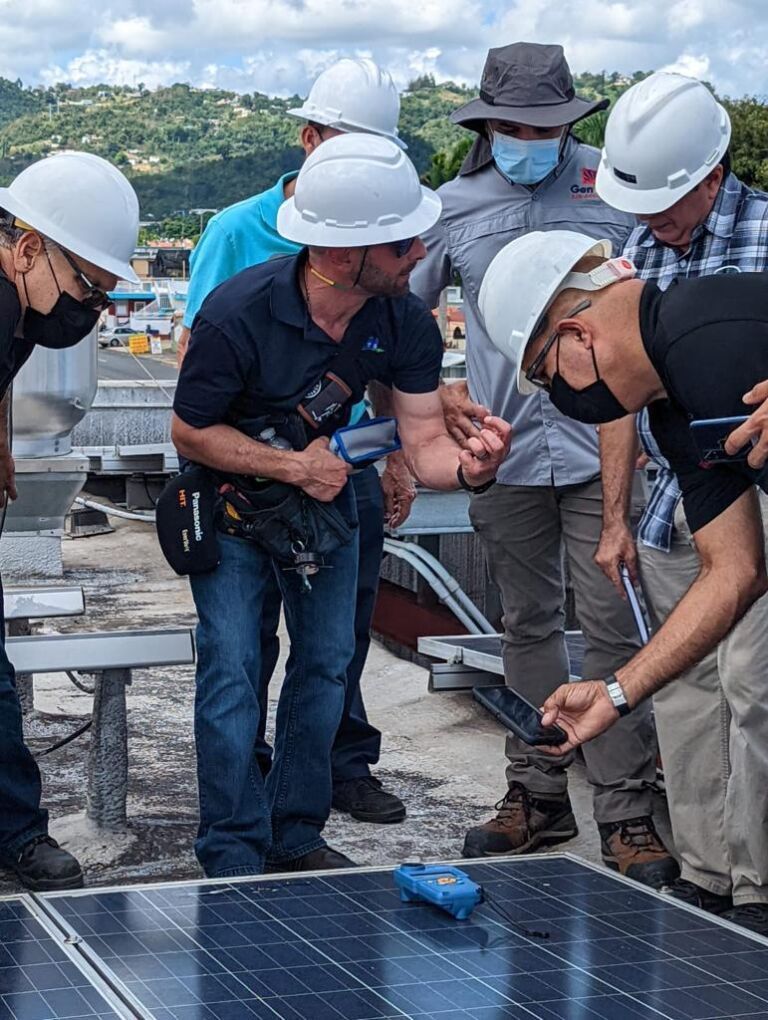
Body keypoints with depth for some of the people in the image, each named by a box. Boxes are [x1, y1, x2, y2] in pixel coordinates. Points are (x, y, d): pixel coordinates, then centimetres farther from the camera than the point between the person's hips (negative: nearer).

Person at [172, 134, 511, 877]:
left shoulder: (405, 323, -18)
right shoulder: (237, 313, -32)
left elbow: (423, 443, -19)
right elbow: (190, 432, -19)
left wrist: (467, 467, -42)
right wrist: (297, 467, -23)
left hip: (324, 489, 5)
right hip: (232, 495, -5)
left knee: (327, 662, 6)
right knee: (233, 670, -9)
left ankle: (296, 836, 20)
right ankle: (233, 857, 1)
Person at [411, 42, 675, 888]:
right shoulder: (452, 209, 5)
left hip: (602, 447, -3)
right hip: (506, 452, 3)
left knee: (611, 624, -4)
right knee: (528, 626, 13)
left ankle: (626, 815, 4)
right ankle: (536, 794, 24)